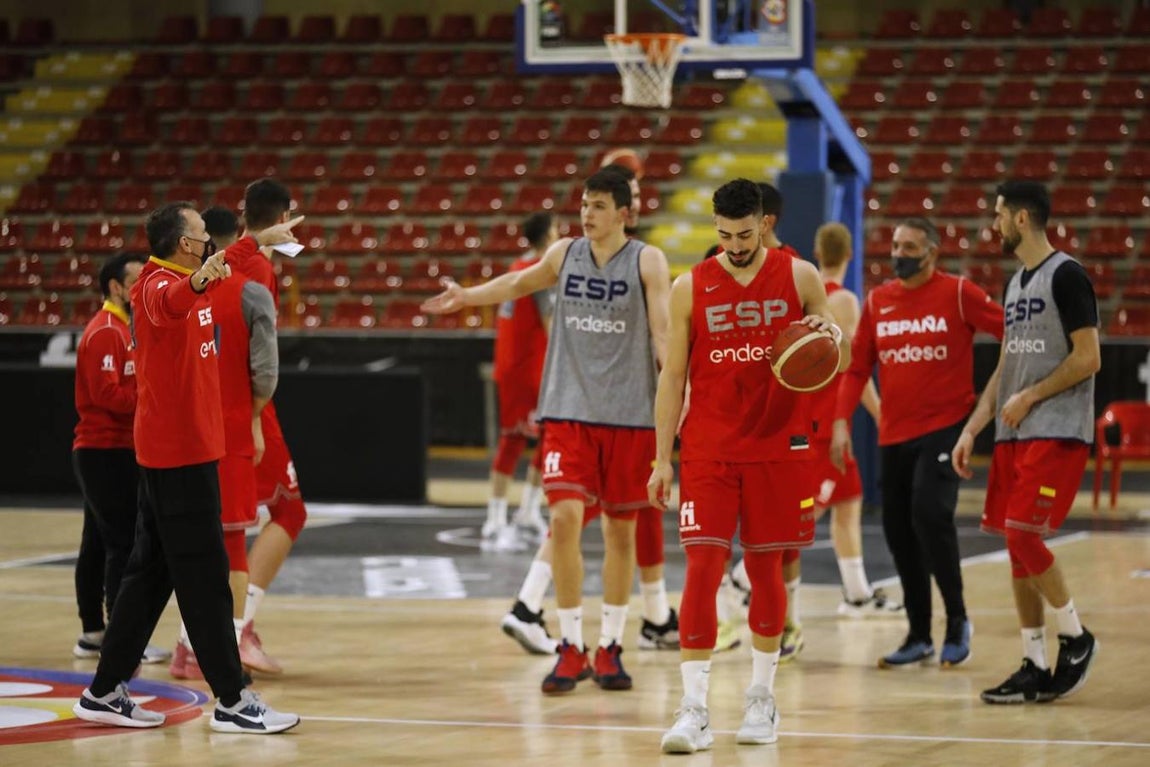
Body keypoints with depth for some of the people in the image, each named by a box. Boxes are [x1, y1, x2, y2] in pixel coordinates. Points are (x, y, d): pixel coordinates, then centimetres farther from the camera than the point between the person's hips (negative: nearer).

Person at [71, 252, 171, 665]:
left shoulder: (121, 330, 17)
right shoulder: (104, 333, -14)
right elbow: (107, 394, -22)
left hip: (112, 450, 10)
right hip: (106, 452, -10)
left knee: (97, 544, 11)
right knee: (124, 544, -11)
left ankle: (92, 633, 15)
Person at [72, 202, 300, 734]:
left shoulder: (180, 280, 14)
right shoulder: (158, 285, -16)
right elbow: (166, 304, -42)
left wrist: (263, 240, 48)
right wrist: (196, 281, -62)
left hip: (176, 449, 10)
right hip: (182, 450, -10)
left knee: (152, 571, 12)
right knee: (204, 576, -7)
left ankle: (105, 693, 16)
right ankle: (232, 701, -5)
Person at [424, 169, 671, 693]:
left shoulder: (646, 262, -4)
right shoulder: (564, 254, 6)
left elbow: (663, 331, -11)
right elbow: (520, 283, 25)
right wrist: (467, 296, 20)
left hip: (628, 413, -2)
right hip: (568, 409, 2)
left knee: (621, 528, 5)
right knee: (564, 517, -12)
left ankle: (608, 648, 18)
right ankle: (571, 649, -3)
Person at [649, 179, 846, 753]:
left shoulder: (799, 276, 0)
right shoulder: (690, 287, 1)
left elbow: (835, 360, 8)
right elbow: (672, 377, 5)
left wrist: (831, 336, -16)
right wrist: (663, 458, 0)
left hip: (778, 448, 1)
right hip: (708, 451, 0)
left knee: (765, 568, 8)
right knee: (702, 566, -10)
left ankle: (761, 698, 22)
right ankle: (694, 709, -11)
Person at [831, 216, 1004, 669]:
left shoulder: (957, 294, -6)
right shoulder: (877, 301, 8)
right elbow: (857, 368, 10)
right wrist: (841, 422, 0)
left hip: (944, 428, -5)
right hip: (893, 434, 5)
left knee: (930, 516, -20)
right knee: (898, 530, 8)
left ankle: (957, 621, -3)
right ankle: (919, 636, 21)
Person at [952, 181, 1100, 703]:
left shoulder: (1066, 276, -10)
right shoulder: (1017, 283, 17)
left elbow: (1088, 358, -15)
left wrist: (1029, 396, -11)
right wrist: (971, 430, 14)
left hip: (1057, 435, -9)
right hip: (1013, 435, 9)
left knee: (1023, 535, -16)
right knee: (1017, 546, 5)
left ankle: (1076, 638, 3)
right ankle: (1034, 669, 10)